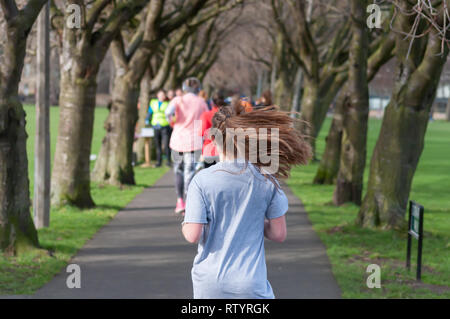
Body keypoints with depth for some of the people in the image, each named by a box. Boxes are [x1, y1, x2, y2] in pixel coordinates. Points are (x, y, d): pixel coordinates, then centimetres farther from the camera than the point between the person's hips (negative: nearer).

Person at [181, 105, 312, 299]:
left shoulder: (202, 180, -10)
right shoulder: (266, 179, -5)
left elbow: (193, 235, -11)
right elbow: (279, 234, 0)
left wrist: (184, 224, 11)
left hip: (208, 284, 0)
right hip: (251, 284, 0)